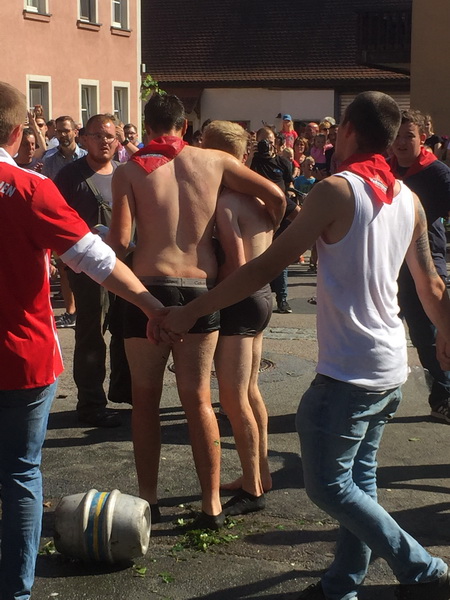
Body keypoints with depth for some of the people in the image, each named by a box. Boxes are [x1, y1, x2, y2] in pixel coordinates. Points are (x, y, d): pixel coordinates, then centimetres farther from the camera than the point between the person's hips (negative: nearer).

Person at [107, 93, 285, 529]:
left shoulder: (129, 171, -2)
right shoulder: (213, 160, 4)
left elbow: (119, 240, -10)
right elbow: (275, 196, 3)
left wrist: (98, 237, 13)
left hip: (149, 288, -2)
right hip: (201, 289, 2)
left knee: (145, 400, 12)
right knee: (198, 399, 11)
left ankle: (148, 500, 18)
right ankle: (212, 504, 12)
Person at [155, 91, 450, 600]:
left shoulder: (336, 190, -14)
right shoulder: (408, 198, 7)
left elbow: (266, 266, -18)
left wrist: (188, 313, -14)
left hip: (348, 369, -8)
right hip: (391, 368, 8)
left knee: (327, 484, 4)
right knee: (359, 477, 17)